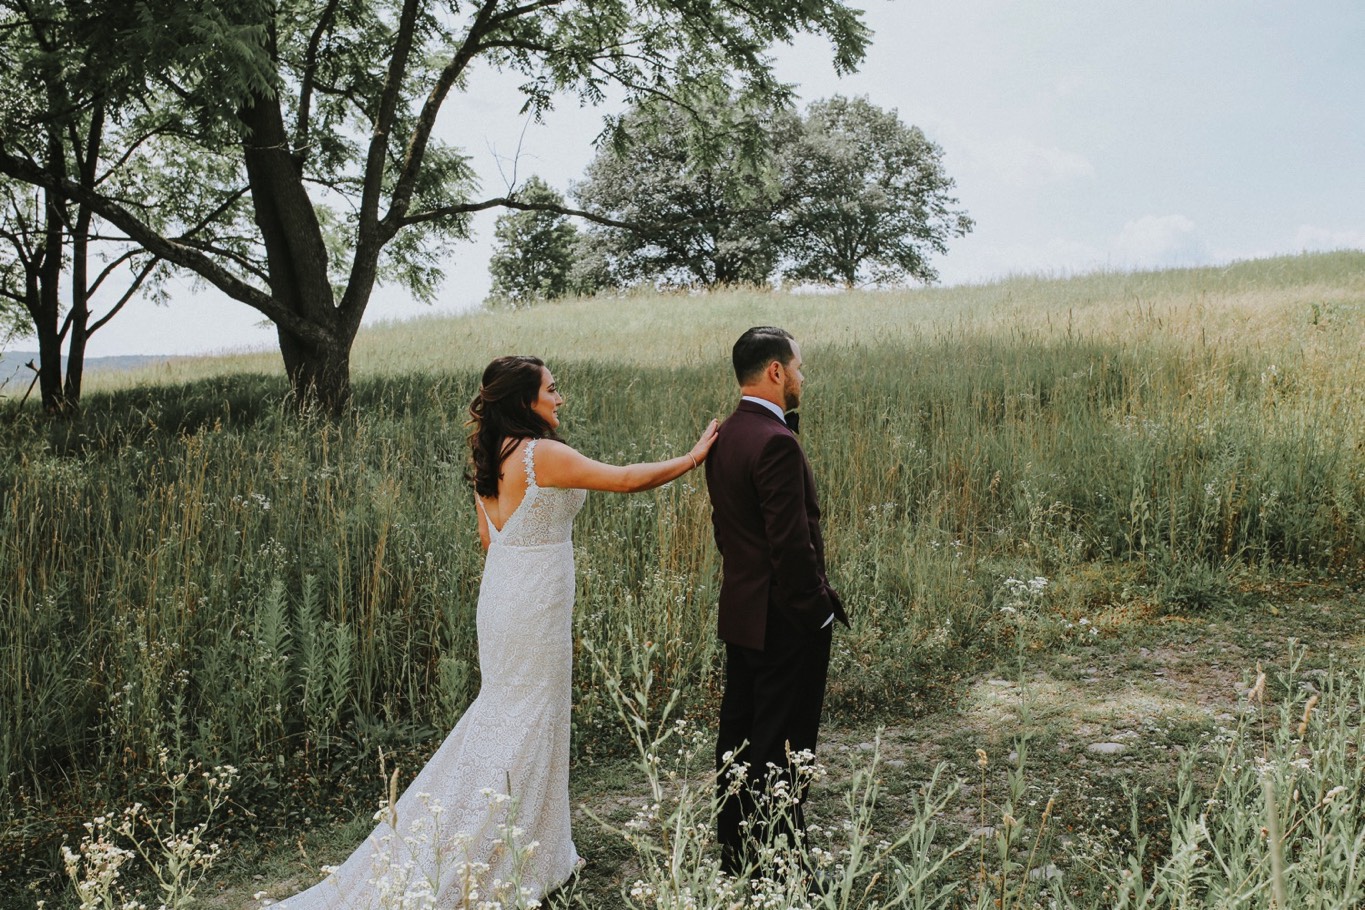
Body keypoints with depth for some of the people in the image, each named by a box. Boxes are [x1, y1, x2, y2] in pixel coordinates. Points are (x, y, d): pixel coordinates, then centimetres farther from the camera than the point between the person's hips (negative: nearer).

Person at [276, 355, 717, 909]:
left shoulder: (490, 457, 7)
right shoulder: (542, 453, -19)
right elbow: (627, 479, -18)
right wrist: (693, 458, -7)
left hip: (501, 590, 9)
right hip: (535, 605, -9)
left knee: (503, 713, 19)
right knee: (526, 723, 3)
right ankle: (502, 866, 15)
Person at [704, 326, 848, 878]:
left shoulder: (724, 436, 7)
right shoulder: (776, 443, -22)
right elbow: (791, 543, -24)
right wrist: (819, 611, -13)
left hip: (740, 612, 9)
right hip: (784, 620, -9)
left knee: (738, 735, 17)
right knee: (781, 746, 2)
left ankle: (733, 851, 29)